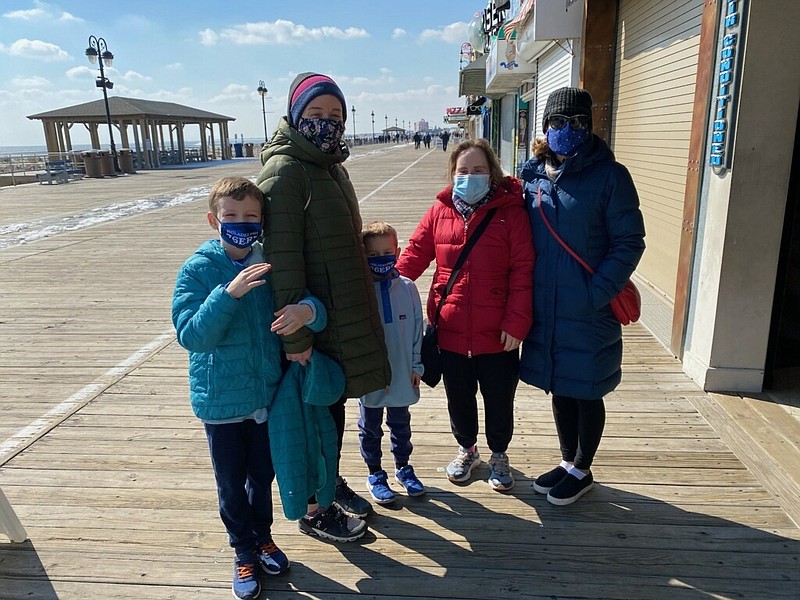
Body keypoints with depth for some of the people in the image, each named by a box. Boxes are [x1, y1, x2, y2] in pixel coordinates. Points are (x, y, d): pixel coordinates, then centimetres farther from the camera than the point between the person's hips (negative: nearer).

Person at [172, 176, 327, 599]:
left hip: (268, 393, 2)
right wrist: (228, 294, -34)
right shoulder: (197, 269, -14)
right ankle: (244, 553, 38)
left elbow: (314, 308, -7)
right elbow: (190, 335, -21)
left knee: (263, 475, 21)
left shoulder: (272, 264, -6)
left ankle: (263, 536, 46)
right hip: (221, 400, -2)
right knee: (232, 484, 15)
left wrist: (307, 311, -32)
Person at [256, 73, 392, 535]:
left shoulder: (333, 166, 10)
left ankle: (332, 483, 41)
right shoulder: (284, 172, -17)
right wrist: (295, 335, -23)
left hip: (345, 313, 8)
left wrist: (362, 308, 17)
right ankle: (315, 510, 26)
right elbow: (283, 258, -22)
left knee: (334, 406, 20)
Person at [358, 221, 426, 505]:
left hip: (401, 375, 2)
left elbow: (417, 328, 1)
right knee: (370, 428, 15)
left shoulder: (407, 288, -6)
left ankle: (403, 467, 40)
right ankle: (375, 474, 34)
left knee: (400, 424, 21)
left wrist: (416, 365, 2)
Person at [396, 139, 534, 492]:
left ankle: (498, 455, 41)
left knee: (499, 400, 15)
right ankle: (466, 449, 44)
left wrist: (516, 323, -15)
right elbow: (415, 254, 3)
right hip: (450, 331, 2)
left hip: (497, 334, -2)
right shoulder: (440, 211, 1)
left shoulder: (510, 211, -8)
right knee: (459, 399, 19)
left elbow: (523, 271, -10)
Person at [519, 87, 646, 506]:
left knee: (586, 392, 10)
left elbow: (629, 243, -9)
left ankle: (581, 471, 31)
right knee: (560, 389, 18)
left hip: (588, 313, -4)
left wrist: (597, 293, -17)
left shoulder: (609, 175, -9)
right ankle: (567, 462, 39)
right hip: (545, 309, 5)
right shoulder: (533, 174, 5)